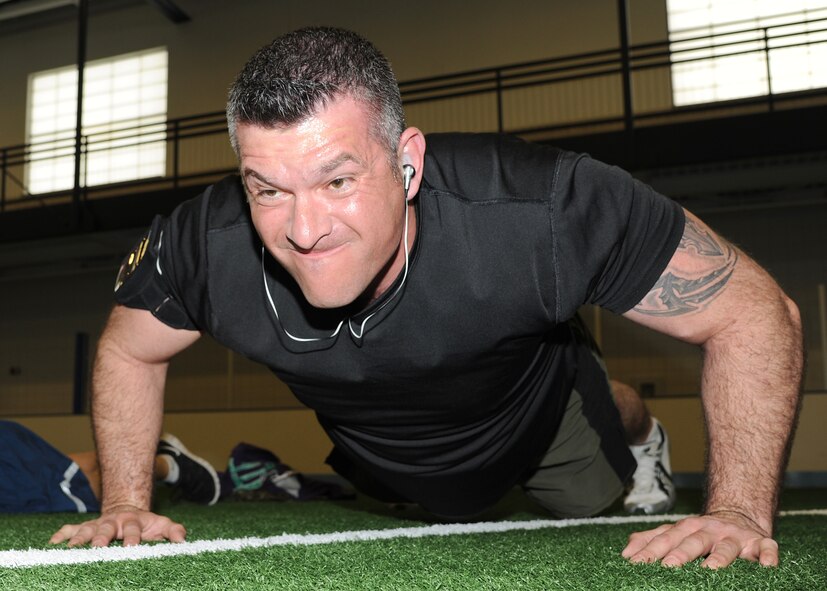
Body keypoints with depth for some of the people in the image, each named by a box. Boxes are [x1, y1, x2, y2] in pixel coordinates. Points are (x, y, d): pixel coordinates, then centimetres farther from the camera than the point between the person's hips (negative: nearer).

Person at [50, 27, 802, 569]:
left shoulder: (540, 211, -43)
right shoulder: (204, 246, -35)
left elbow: (754, 310, -32)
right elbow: (126, 353, -11)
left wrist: (740, 512, -38)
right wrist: (125, 506, -18)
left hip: (539, 419, -1)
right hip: (375, 469, 2)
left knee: (620, 543, 25)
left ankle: (632, 422, 52)